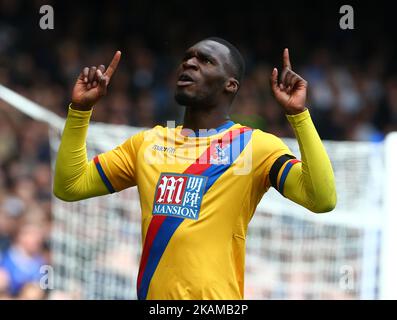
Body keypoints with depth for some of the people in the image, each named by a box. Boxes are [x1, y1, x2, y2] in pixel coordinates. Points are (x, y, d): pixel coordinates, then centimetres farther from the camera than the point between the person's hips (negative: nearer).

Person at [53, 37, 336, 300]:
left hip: (214, 296, -5)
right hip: (152, 293, 5)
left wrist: (299, 114, -21)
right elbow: (70, 187, 13)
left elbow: (322, 199, -16)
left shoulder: (256, 145, -3)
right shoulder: (148, 142, 13)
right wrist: (80, 109, 4)